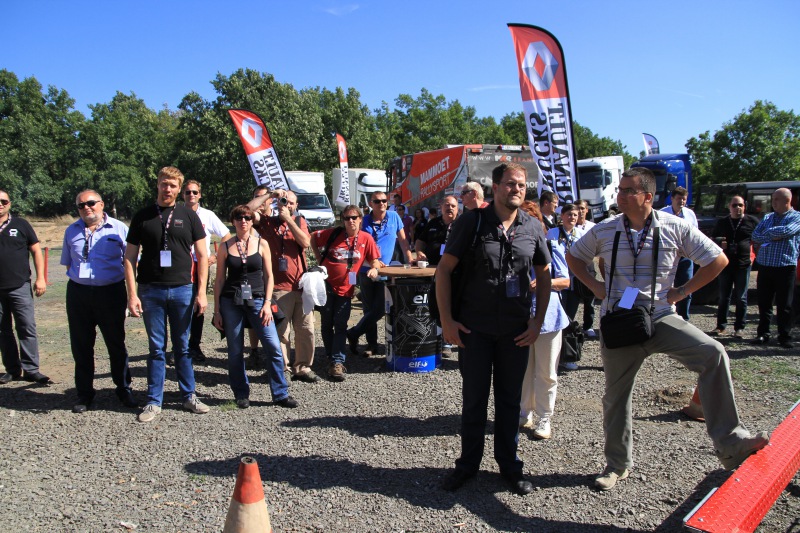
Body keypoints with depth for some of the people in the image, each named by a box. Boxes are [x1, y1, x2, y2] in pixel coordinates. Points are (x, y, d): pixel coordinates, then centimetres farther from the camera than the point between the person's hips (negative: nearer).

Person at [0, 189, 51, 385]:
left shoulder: (20, 224, 3)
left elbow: (36, 251, 3)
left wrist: (40, 278, -4)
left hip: (19, 287, -2)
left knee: (27, 329, -4)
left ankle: (31, 369, 1)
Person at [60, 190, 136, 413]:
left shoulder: (118, 228, 0)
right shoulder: (72, 231, 10)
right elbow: (67, 262, 20)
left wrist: (130, 293, -2)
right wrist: (79, 278, 7)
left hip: (111, 292, -3)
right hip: (78, 292, 3)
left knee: (116, 343, 7)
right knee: (81, 346, 9)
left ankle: (124, 388, 21)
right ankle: (84, 394, 22)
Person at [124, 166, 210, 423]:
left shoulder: (188, 216, 5)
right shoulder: (142, 217, 4)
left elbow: (202, 255, 4)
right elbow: (130, 258, 4)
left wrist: (201, 292, -3)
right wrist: (132, 294, -5)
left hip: (182, 289, 0)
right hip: (151, 291, 0)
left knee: (183, 346, 9)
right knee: (156, 348, 6)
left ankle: (189, 396, 20)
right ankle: (154, 402, 16)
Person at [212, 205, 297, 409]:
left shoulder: (262, 244, 5)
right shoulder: (225, 247, 5)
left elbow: (269, 276, 5)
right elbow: (219, 280, 7)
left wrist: (267, 304, -5)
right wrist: (217, 311, 4)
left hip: (257, 300, 0)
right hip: (231, 302, 1)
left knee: (274, 347, -8)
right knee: (235, 352, 5)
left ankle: (280, 394, 3)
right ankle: (241, 394, 20)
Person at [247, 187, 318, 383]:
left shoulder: (299, 221, 14)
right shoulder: (267, 222, 7)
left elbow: (305, 243, -5)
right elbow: (249, 209, -10)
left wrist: (288, 219, -8)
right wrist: (270, 195, -6)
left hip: (302, 284, 3)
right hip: (279, 287, -3)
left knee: (306, 329, 7)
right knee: (280, 331, -2)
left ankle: (302, 367, 18)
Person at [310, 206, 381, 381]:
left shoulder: (366, 238, -4)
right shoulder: (334, 233, -3)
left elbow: (374, 260, 1)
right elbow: (313, 238, 10)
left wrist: (374, 269, -21)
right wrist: (319, 259, 3)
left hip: (345, 288, -1)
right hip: (326, 285, 1)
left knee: (340, 325, -1)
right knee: (327, 324, 11)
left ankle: (337, 362, 2)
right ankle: (332, 359, 26)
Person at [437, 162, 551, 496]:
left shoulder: (533, 227, 2)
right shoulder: (471, 221, -6)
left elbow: (544, 277, 12)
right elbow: (444, 269, -5)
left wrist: (538, 321, 4)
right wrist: (446, 320, -10)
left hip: (516, 330, 2)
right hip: (474, 328, -2)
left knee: (510, 399, 13)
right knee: (473, 398, 9)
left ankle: (509, 465, 30)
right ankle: (468, 464, 27)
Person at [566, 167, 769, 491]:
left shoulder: (675, 228, -5)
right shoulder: (603, 231, -1)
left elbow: (718, 260, 3)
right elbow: (573, 256, 14)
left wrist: (684, 290, -2)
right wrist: (594, 286, 2)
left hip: (661, 318, -1)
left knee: (713, 354, -25)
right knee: (615, 395, 8)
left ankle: (729, 443, -17)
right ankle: (617, 464, 28)